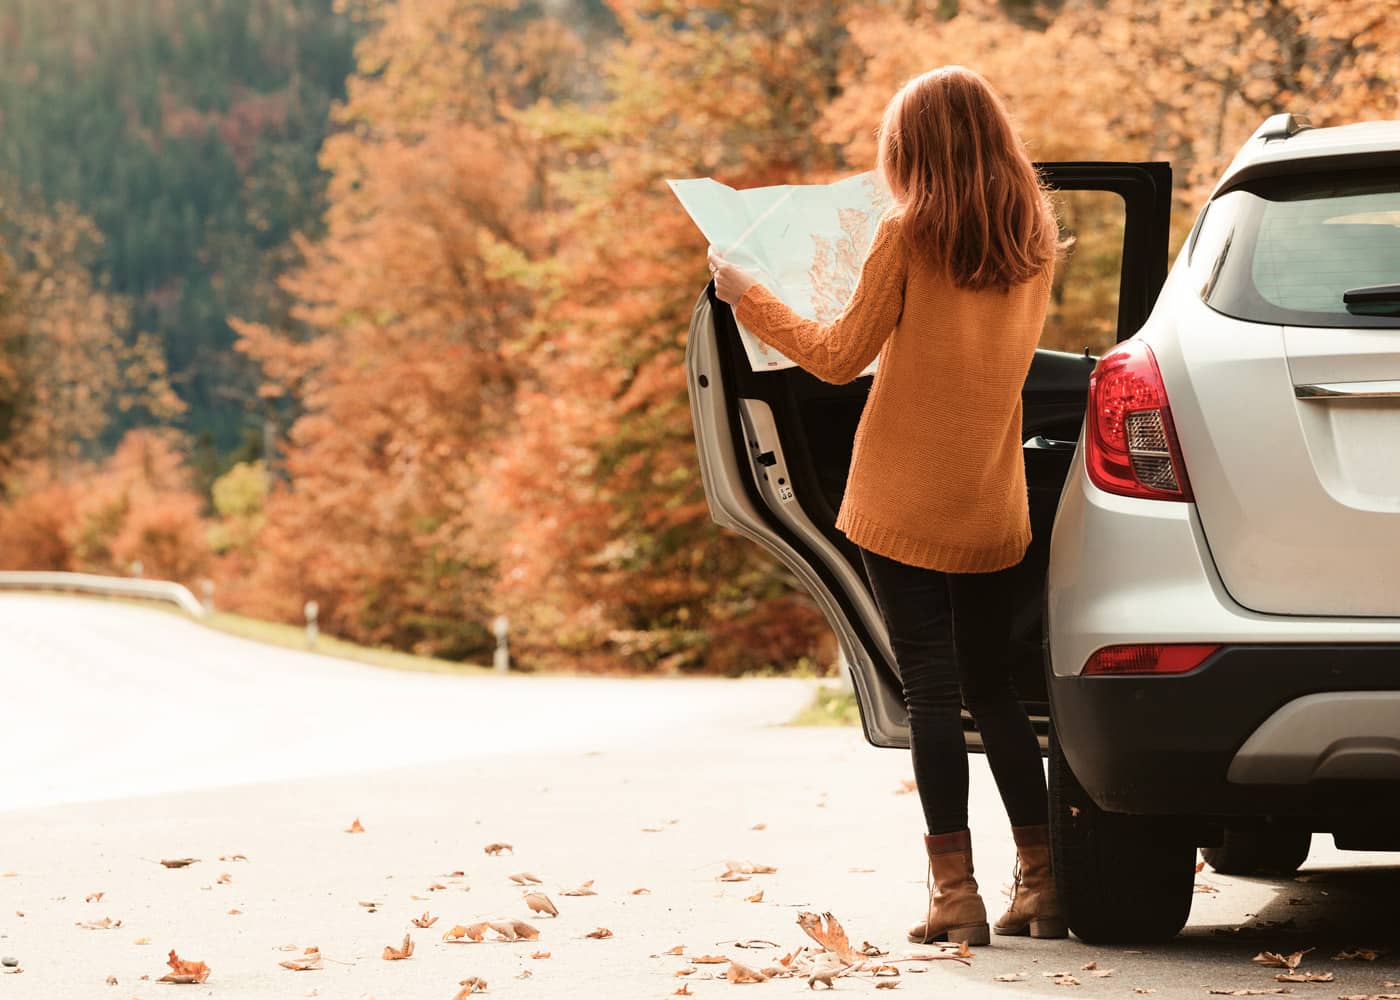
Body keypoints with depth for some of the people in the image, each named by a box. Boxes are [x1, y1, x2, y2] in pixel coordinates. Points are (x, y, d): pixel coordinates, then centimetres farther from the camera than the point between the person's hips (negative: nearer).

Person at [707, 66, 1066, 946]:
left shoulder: (909, 235, -11)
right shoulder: (1033, 241, 4)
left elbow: (841, 358, -7)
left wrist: (747, 297, 4)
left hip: (905, 503, -5)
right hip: (991, 509, 5)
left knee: (931, 689, -2)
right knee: (993, 686, 15)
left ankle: (956, 889, -4)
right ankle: (1042, 880, 14)